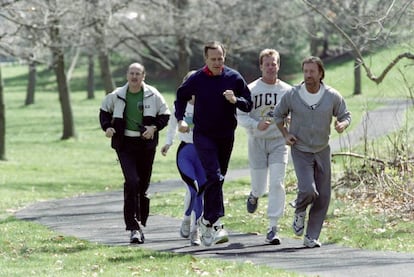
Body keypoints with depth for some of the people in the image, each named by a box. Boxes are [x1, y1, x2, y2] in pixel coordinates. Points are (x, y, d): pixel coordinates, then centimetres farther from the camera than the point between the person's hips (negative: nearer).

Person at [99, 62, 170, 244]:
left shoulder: (153, 95, -1)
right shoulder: (117, 96, 1)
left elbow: (165, 115, 8)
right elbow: (104, 111, 18)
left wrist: (154, 127, -9)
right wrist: (107, 127, 1)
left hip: (146, 144, 1)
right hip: (125, 145, -1)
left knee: (143, 185, 8)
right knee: (132, 182, -17)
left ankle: (140, 223, 22)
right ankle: (133, 227, -16)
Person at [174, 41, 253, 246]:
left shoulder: (234, 78, 0)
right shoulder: (197, 79, -4)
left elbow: (248, 104, 4)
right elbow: (181, 98, 11)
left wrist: (235, 100, -17)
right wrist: (180, 119, -4)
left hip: (226, 136, 3)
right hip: (203, 135, -3)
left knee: (217, 179, 12)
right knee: (214, 177, -18)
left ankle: (206, 219, 28)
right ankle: (215, 223, -21)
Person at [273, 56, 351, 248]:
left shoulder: (332, 96, -7)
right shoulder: (292, 95, -9)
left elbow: (345, 115, 6)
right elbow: (278, 114, 8)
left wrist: (342, 124, -17)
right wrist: (285, 134, -5)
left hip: (322, 151, 3)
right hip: (300, 151, -2)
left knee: (323, 197, 1)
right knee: (308, 190, -21)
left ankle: (311, 237, 13)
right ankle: (300, 211, 15)